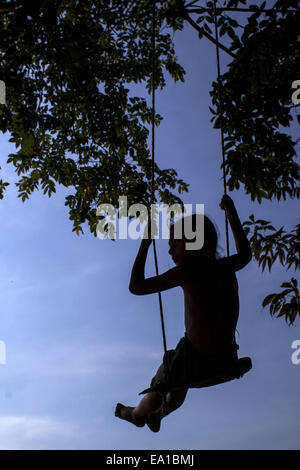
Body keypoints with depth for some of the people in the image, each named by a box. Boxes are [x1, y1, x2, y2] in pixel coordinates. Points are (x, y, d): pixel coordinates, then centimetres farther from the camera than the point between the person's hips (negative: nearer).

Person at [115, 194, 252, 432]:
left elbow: (136, 286, -13)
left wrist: (145, 243, -6)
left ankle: (137, 414, 56)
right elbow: (245, 254, 25)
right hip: (227, 360, 6)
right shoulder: (225, 267, -1)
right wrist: (232, 214, 28)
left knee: (160, 384, 27)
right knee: (180, 383, 36)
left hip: (196, 362, -6)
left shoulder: (188, 270, -18)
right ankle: (157, 417, 60)